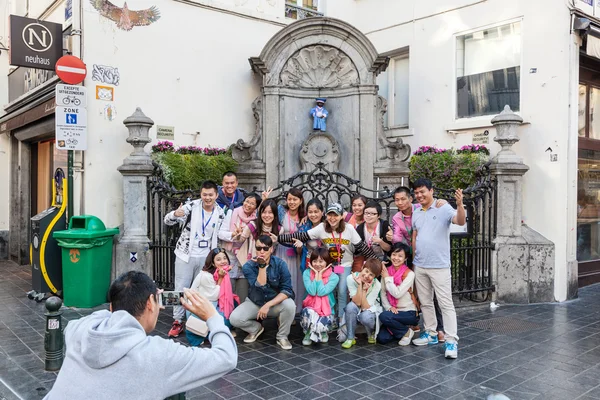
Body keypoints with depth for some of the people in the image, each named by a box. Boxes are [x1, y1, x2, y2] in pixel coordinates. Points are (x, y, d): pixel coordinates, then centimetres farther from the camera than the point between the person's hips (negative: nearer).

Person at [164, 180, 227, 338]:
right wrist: (175, 214, -39)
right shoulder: (191, 206, -12)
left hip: (205, 257, 2)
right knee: (181, 289, 4)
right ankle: (177, 322, 16)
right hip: (186, 255, -2)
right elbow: (167, 220, -17)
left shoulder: (220, 213, -3)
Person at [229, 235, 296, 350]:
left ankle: (282, 336, -5)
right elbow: (260, 288, -27)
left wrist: (268, 305, -28)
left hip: (276, 302, -1)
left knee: (289, 305, -33)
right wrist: (262, 266, -30)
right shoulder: (248, 266, -15)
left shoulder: (280, 264, -15)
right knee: (234, 319, -22)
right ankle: (256, 328, 12)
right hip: (255, 303, 1)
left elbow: (287, 290, -20)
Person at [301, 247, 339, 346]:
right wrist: (316, 273, -14)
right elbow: (312, 292, -19)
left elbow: (321, 292, -21)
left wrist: (320, 274, -15)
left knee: (322, 324, -33)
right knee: (308, 312, -36)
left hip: (326, 311, -1)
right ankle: (308, 333, -1)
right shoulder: (307, 273, -5)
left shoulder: (333, 277, -8)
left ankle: (323, 332, 9)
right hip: (311, 308, 1)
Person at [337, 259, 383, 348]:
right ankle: (350, 338, -16)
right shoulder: (351, 278, -23)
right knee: (351, 306, -33)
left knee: (365, 317, -35)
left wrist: (364, 289, -34)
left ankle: (371, 334, 2)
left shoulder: (377, 285, -24)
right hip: (355, 311, 1)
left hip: (370, 311, -1)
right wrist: (360, 285, -36)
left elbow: (365, 307, -26)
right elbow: (357, 302, -25)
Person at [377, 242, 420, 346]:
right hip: (393, 311, 5)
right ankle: (400, 328, 16)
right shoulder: (386, 271, 2)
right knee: (382, 338, -15)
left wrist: (387, 278, -12)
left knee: (384, 316, -31)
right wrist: (388, 307, -15)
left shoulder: (409, 274, -12)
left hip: (409, 313, -5)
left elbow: (397, 293, -21)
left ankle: (406, 332, -4)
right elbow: (383, 293, 0)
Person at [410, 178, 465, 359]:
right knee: (425, 302, 15)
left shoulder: (444, 208, -8)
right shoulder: (416, 214, 11)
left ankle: (451, 341, -1)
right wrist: (414, 258, 15)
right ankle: (431, 333, 27)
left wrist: (460, 204, -41)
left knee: (446, 303, -4)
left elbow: (461, 221, -24)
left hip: (439, 266, -6)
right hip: (419, 266, 7)